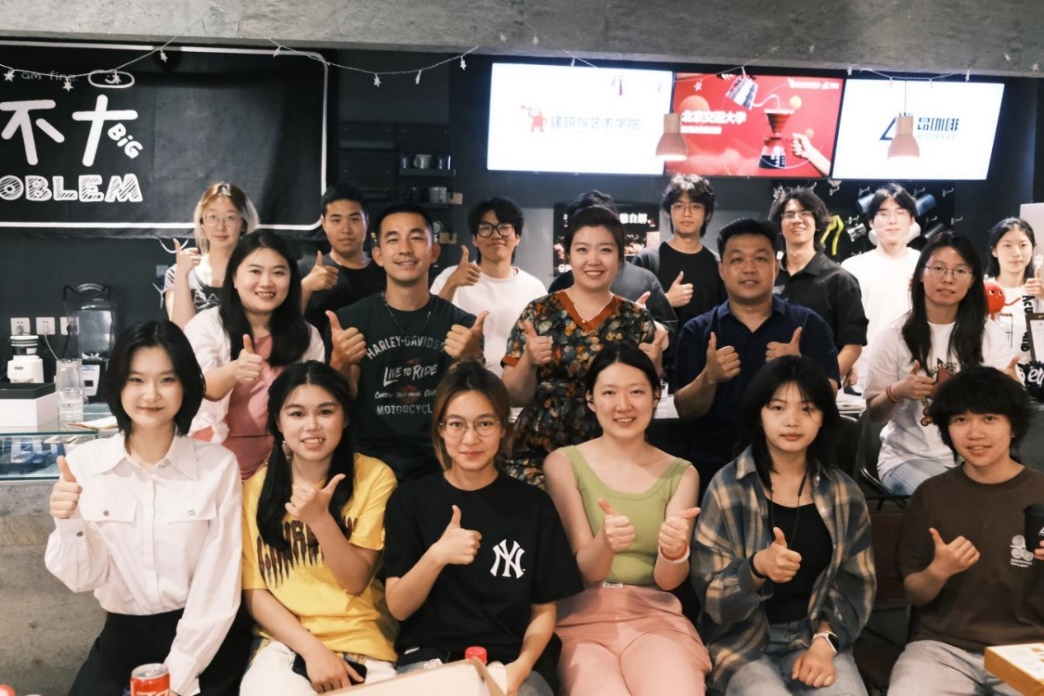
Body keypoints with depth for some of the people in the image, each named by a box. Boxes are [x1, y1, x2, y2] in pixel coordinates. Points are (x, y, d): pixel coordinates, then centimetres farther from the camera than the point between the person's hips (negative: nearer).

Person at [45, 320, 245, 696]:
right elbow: (83, 579, -1)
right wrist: (69, 525, -20)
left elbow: (219, 588, -8)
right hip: (122, 637, 2)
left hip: (204, 642, -2)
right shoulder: (83, 463, -4)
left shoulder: (218, 465, -9)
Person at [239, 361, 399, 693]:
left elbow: (356, 581, -4)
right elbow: (254, 590, 3)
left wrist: (319, 518, -20)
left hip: (363, 646, 0)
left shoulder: (374, 476, -2)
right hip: (284, 644, 0)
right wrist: (312, 648, -11)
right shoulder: (256, 488, 3)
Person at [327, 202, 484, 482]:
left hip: (440, 466, 1)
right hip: (371, 464, -1)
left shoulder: (462, 323, 4)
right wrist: (340, 362, -20)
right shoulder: (350, 320, 1)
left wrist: (472, 360, -17)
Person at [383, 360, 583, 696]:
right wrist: (436, 556, -19)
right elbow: (398, 607, -1)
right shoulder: (410, 499, 4)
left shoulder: (534, 505, 3)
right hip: (429, 657, 0)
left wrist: (521, 667, -13)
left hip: (511, 659, 1)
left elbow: (544, 611, 6)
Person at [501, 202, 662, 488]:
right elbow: (514, 397, 2)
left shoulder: (637, 320, 4)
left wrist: (653, 366, -11)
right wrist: (528, 362, -17)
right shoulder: (539, 312, 2)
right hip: (537, 456, -1)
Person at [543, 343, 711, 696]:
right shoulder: (563, 463, 2)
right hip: (583, 615, -1)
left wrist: (674, 551, -24)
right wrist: (605, 541, -28)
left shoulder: (681, 473, 8)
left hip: (655, 616, 2)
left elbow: (667, 580, 0)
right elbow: (585, 570, -5)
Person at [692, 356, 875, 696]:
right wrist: (757, 568, -26)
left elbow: (857, 581, 8)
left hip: (814, 635, 2)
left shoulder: (844, 492, 4)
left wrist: (826, 641, -8)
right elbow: (711, 594, -7)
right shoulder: (727, 488, -6)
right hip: (743, 640, -2)